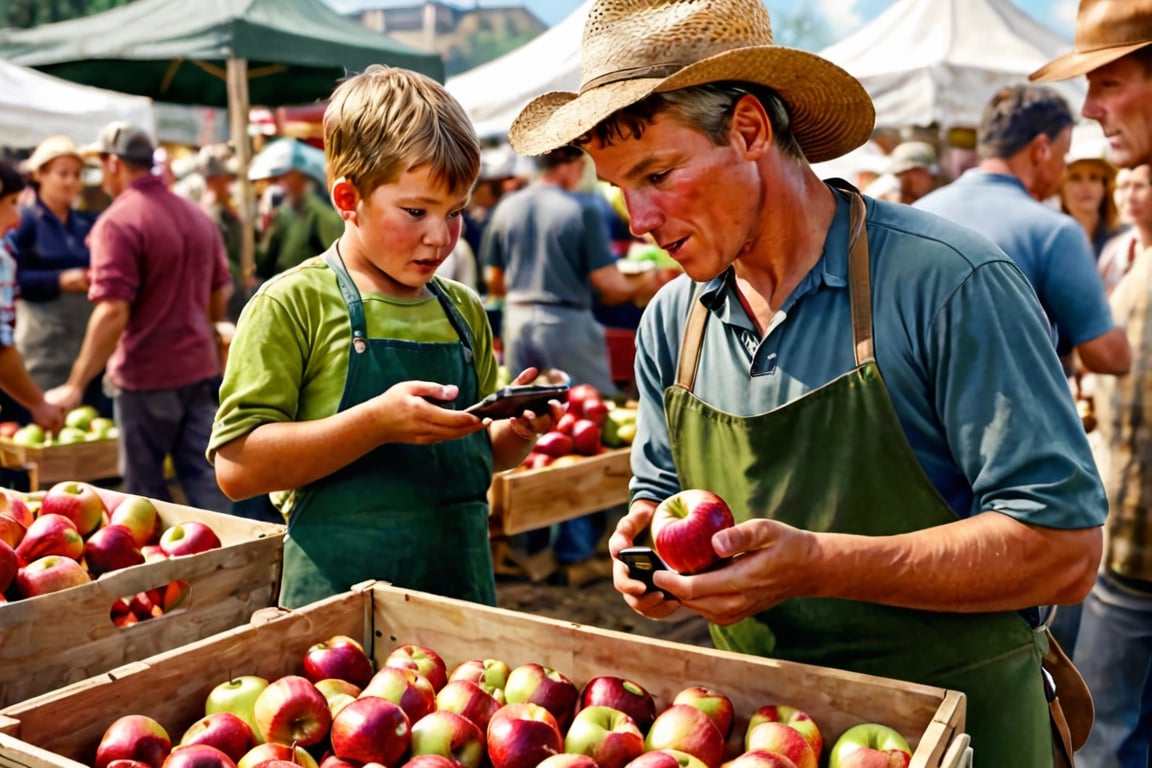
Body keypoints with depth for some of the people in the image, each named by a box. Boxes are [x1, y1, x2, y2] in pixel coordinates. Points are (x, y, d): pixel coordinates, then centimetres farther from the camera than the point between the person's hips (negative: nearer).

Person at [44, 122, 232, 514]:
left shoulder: (118, 222, -15)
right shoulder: (198, 216, 9)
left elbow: (113, 313, -22)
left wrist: (75, 385, -17)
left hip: (146, 375, -6)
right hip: (201, 368, 6)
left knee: (146, 487, 10)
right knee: (205, 478, 9)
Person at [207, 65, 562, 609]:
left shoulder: (464, 310, 8)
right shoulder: (291, 304, -8)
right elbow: (236, 466, -15)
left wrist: (518, 430, -3)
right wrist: (377, 421, -23)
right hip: (338, 597, -4)